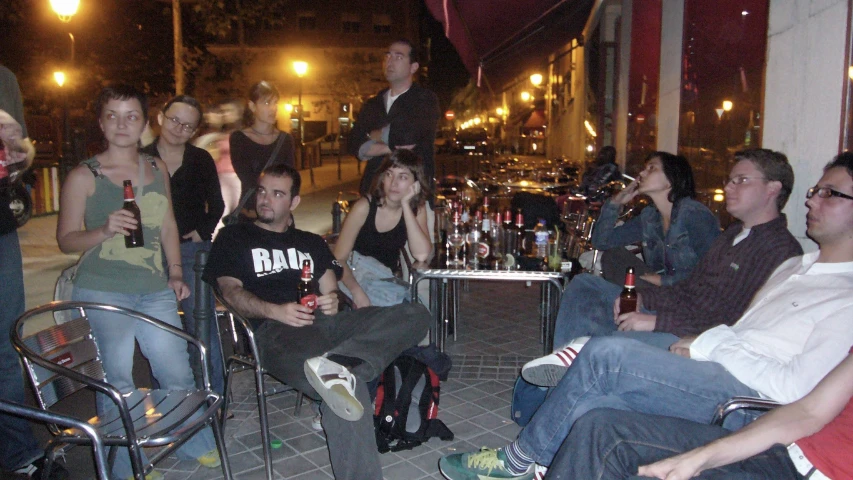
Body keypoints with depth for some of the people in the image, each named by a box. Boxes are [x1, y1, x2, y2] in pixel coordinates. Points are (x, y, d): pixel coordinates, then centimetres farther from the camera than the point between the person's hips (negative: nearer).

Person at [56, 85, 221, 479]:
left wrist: (175, 272, 11)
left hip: (155, 291, 4)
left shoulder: (157, 168, 11)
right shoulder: (83, 176, -2)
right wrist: (104, 231, -20)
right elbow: (65, 239, -1)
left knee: (178, 373, 6)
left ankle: (195, 444, 29)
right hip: (102, 292, -4)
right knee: (117, 382, -2)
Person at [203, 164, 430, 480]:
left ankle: (338, 365, -42)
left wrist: (332, 300, -5)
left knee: (416, 314, -24)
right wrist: (276, 311, -16)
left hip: (325, 321, 5)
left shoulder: (312, 243, 33)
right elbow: (231, 291, 5)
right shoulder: (234, 238, 21)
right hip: (276, 329, -5)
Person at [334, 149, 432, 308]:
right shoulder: (365, 207, -16)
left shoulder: (417, 209, -5)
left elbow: (422, 255, -23)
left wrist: (405, 204, -24)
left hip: (387, 279, 4)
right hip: (356, 275, -4)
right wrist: (358, 292, -33)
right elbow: (339, 258, -16)